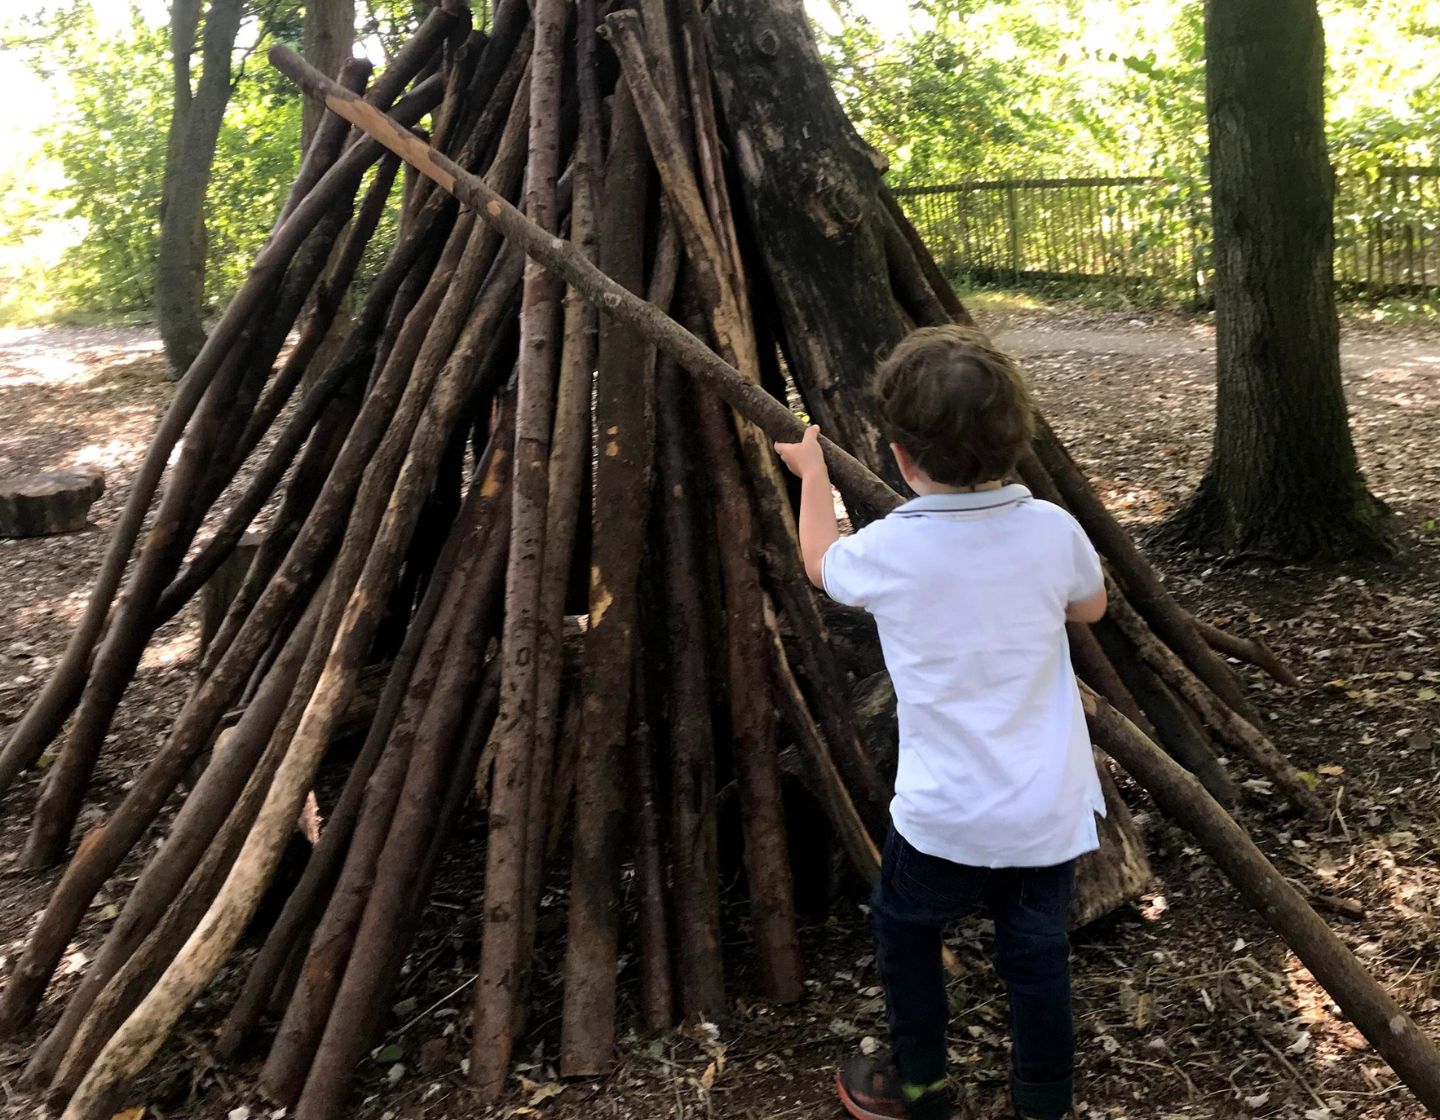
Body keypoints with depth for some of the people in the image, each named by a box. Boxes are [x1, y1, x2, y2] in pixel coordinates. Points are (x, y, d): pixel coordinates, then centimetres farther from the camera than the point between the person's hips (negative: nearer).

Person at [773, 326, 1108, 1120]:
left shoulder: (890, 549, -14)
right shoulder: (1052, 530, -8)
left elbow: (820, 563, 12)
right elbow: (1089, 608, 15)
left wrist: (812, 471, 25)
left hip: (946, 817, -2)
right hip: (1052, 814, 3)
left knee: (904, 930, 23)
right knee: (1037, 952, 18)